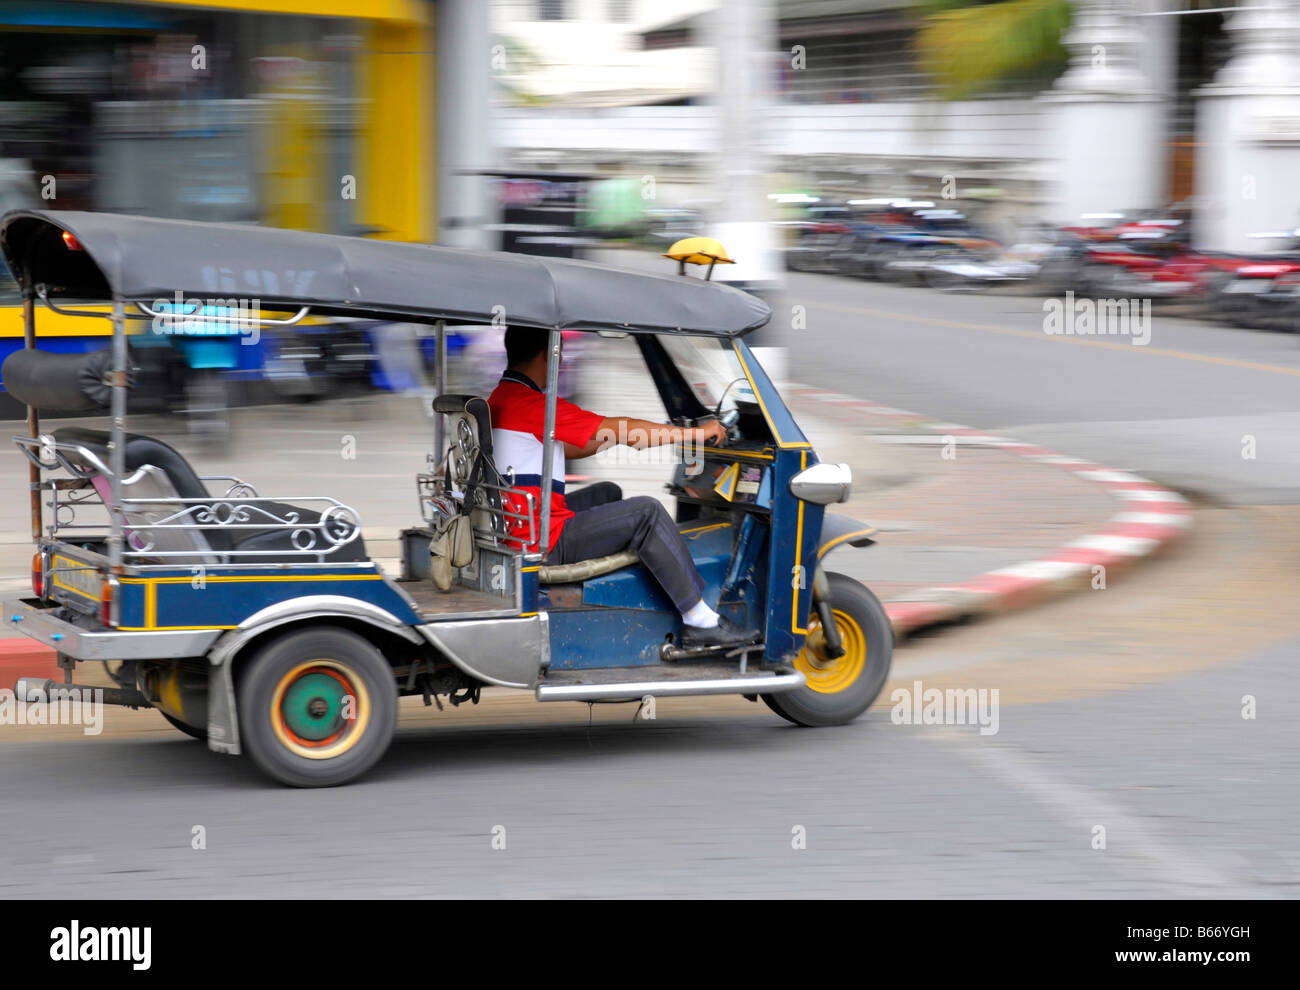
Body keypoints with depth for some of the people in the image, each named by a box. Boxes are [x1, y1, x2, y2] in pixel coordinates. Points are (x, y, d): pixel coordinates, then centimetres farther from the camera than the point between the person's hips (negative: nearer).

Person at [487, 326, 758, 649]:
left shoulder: (499, 400, 13)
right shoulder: (532, 405, -19)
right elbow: (624, 432, -17)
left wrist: (618, 436, 28)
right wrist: (696, 432, -9)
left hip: (518, 532, 11)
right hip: (544, 543, -11)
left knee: (607, 493, 27)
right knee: (646, 513, -11)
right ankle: (700, 622, -8)